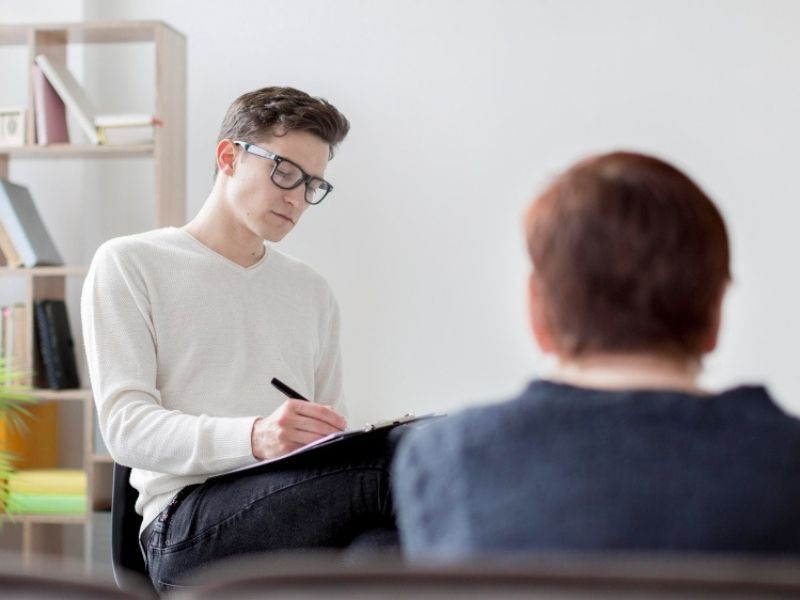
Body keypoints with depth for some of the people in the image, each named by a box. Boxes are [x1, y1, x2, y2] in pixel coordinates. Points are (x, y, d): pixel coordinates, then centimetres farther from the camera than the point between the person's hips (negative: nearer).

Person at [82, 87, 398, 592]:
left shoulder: (313, 292, 27)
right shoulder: (128, 264, 10)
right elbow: (126, 426, -4)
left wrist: (359, 444, -6)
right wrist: (253, 438, -23)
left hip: (302, 518, 5)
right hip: (189, 521, -4)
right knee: (393, 460, -36)